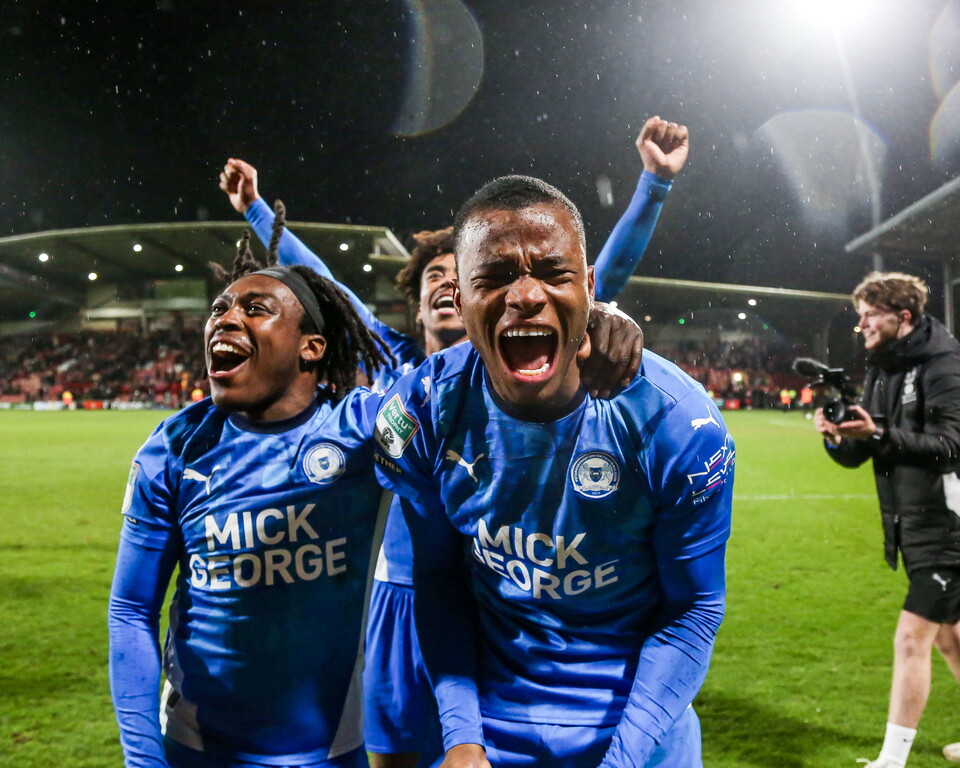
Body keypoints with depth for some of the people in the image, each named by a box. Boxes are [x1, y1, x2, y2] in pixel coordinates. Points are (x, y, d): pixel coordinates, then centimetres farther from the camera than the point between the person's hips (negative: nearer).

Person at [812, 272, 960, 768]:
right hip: (913, 528, 9)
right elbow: (857, 455, 9)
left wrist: (880, 435, -34)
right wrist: (837, 438, -13)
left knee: (912, 637, -8)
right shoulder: (881, 369, 10)